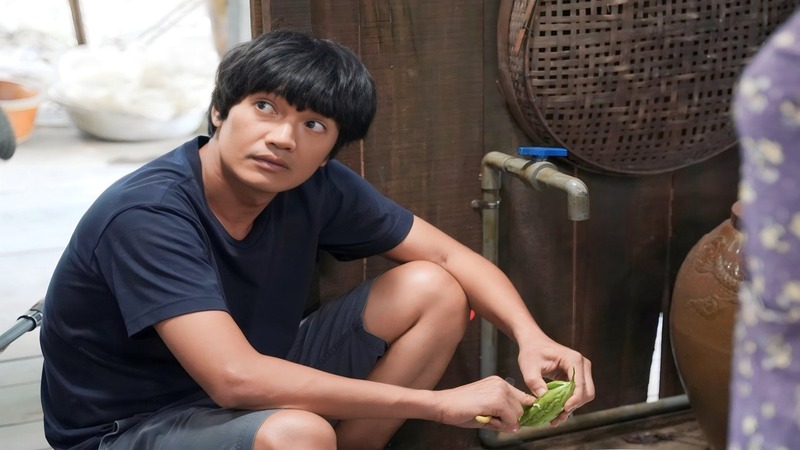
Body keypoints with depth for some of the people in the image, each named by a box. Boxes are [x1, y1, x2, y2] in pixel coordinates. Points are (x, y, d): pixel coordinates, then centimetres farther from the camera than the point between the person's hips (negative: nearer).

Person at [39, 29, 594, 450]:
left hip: (250, 396, 7)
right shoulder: (148, 215, -29)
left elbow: (451, 256, -1)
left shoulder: (316, 186, -10)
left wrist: (530, 336, -22)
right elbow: (235, 378, -39)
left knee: (432, 290, -4)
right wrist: (439, 403, -36)